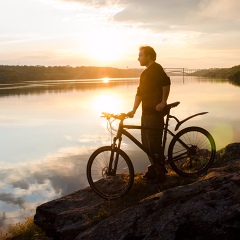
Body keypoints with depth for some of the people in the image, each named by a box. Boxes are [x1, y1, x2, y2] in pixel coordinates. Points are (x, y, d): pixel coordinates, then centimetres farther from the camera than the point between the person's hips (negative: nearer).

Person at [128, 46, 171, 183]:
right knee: (146, 144, 14)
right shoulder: (146, 73, 21)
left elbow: (166, 82, -27)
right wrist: (134, 110, 14)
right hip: (146, 113, 10)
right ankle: (153, 169, 25)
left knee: (154, 145, -6)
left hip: (155, 112, -10)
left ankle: (160, 173, 4)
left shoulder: (156, 68, -10)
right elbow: (140, 92, 20)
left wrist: (163, 101, -23)